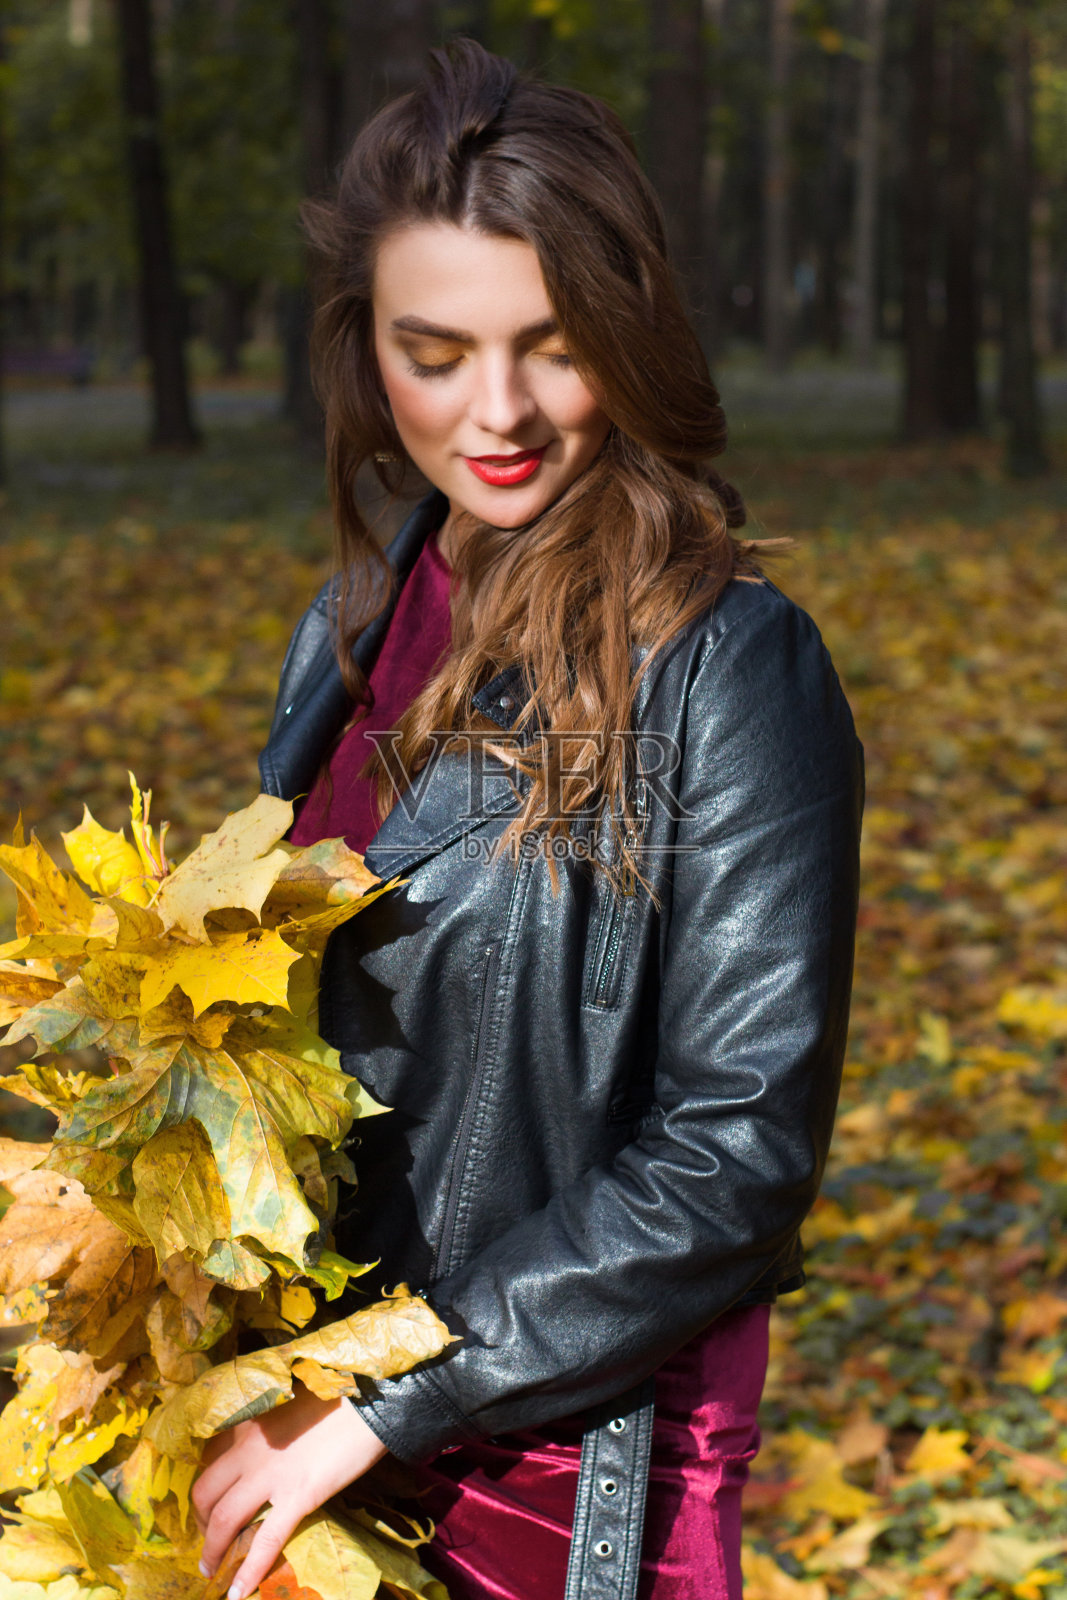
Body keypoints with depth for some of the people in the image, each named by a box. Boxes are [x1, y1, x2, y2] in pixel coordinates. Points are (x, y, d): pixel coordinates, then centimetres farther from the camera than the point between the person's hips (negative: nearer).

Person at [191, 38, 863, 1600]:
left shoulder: (728, 667, -18)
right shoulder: (360, 625, 3)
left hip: (568, 1460, -6)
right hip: (323, 1405, 6)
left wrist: (382, 1410, -18)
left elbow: (741, 1152, -20)